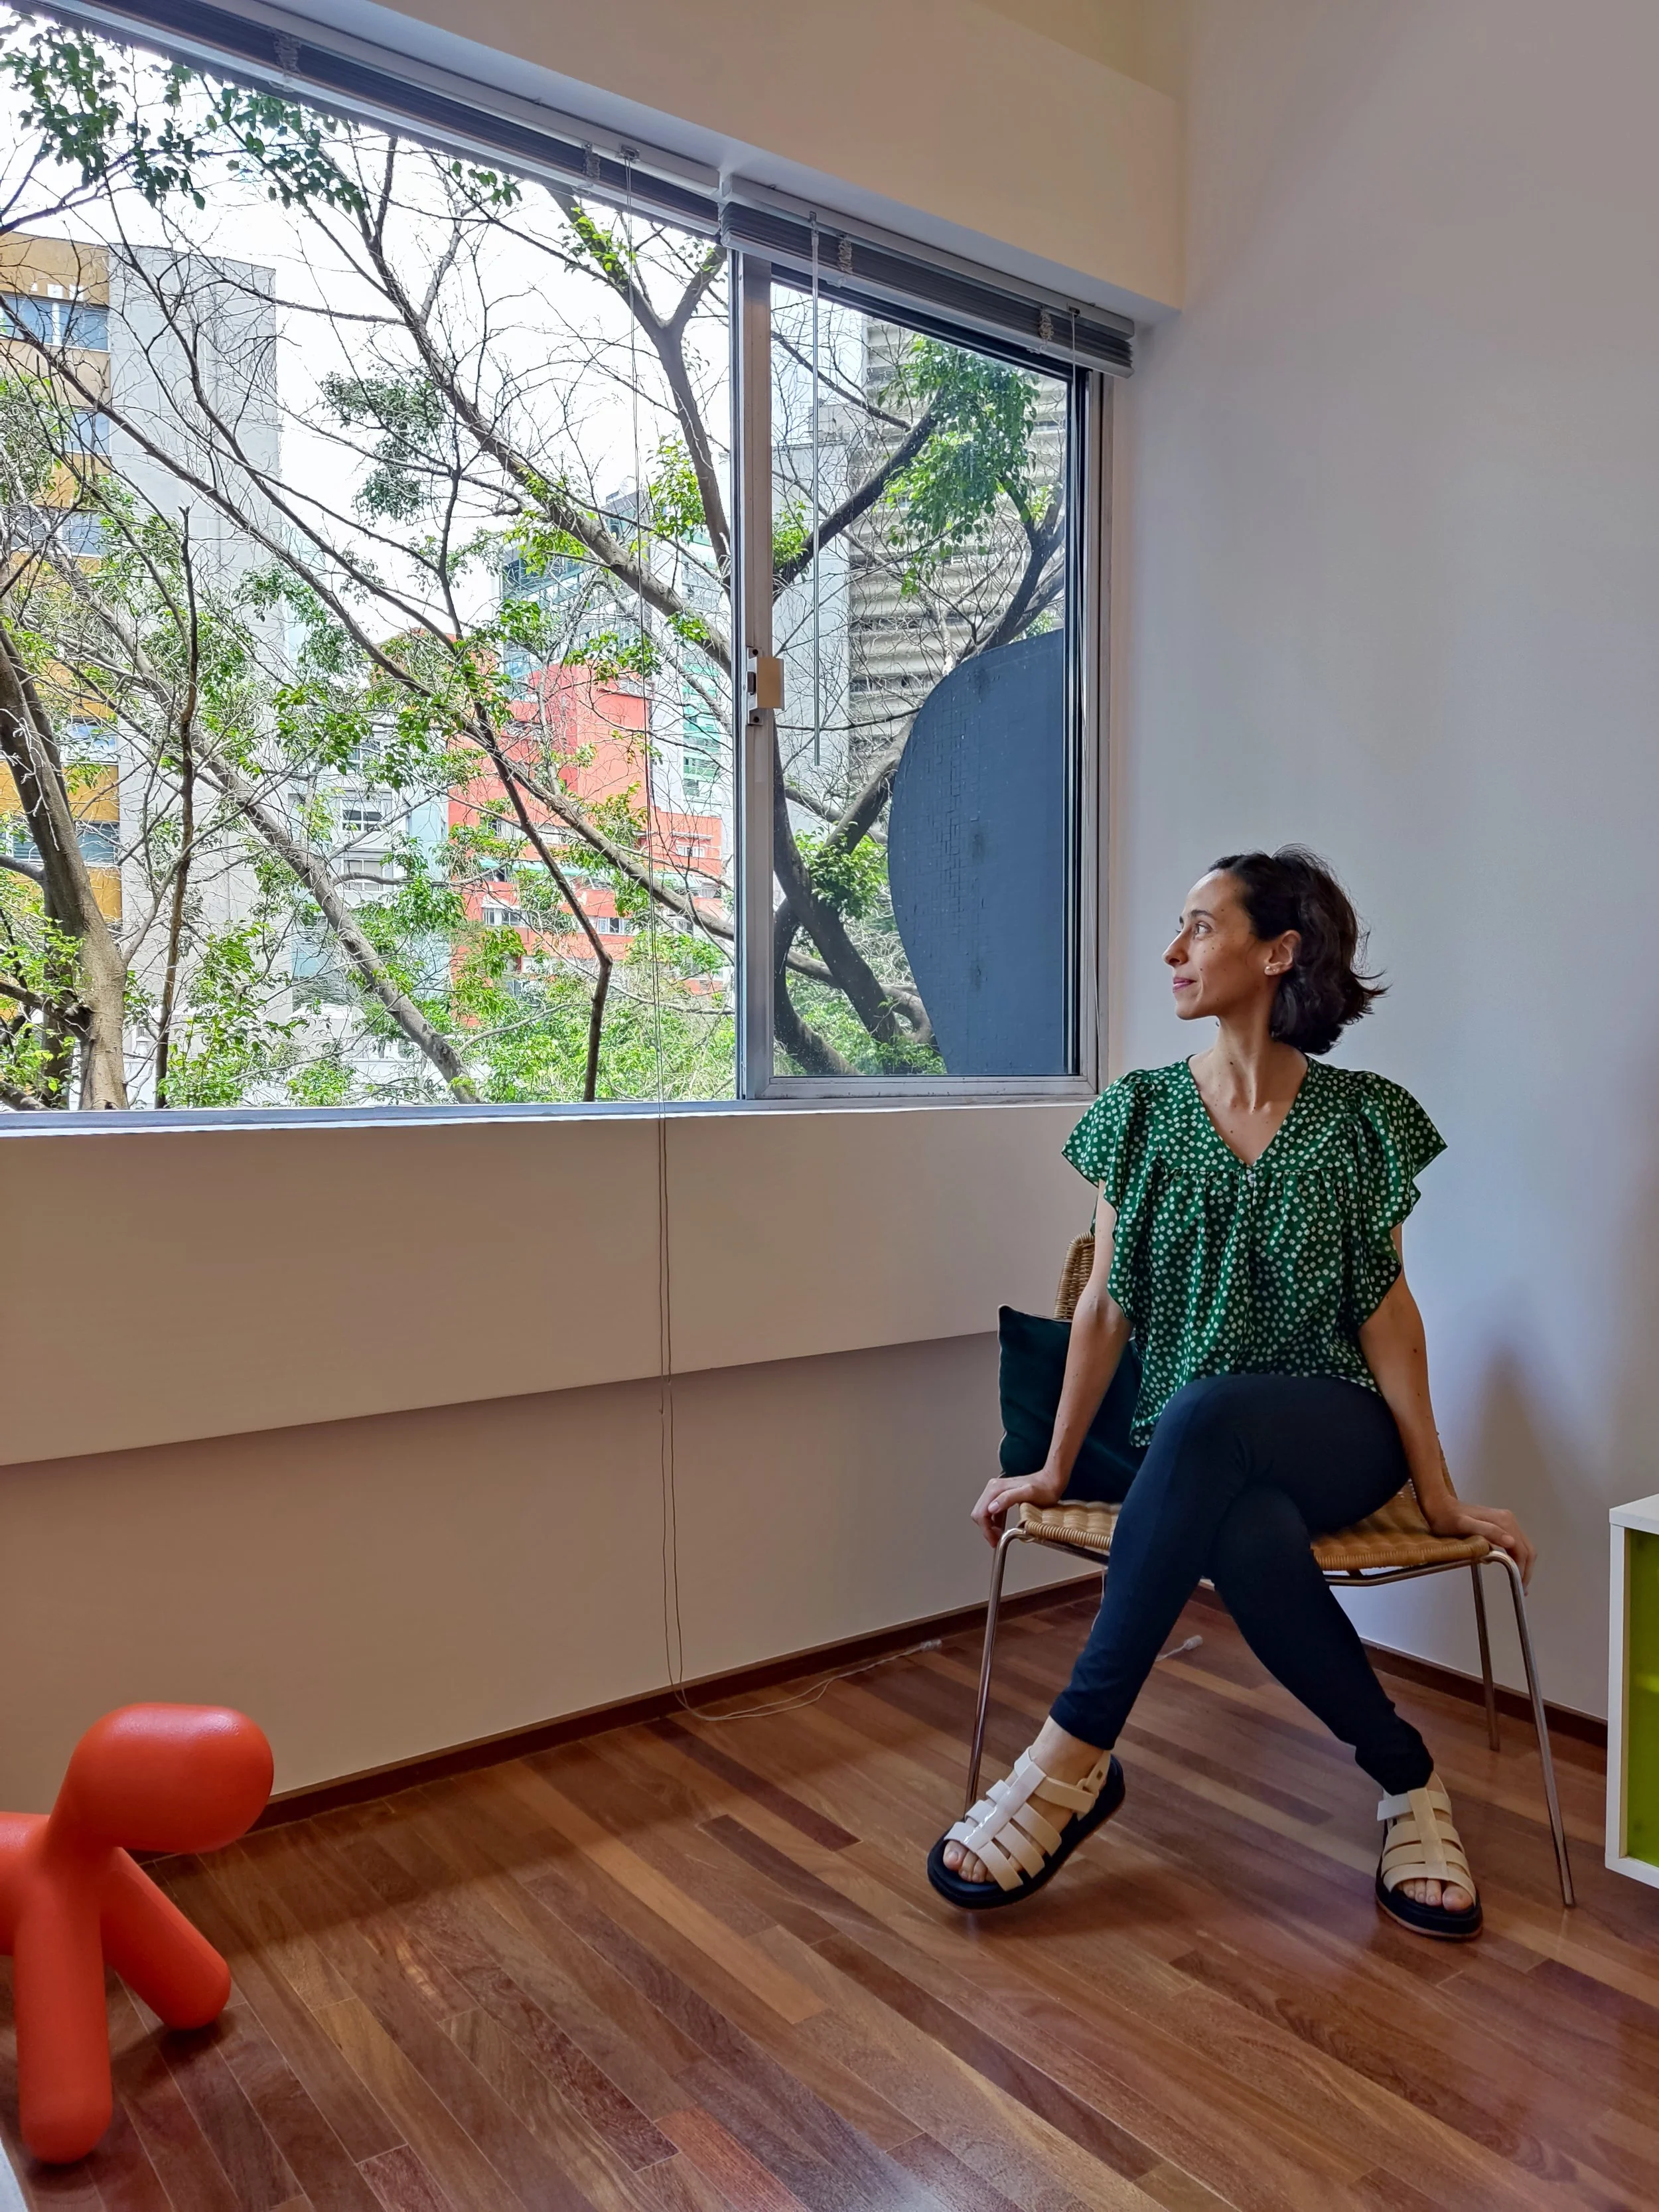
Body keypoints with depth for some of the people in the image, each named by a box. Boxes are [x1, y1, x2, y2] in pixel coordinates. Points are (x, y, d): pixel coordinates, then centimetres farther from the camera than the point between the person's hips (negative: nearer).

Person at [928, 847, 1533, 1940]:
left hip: (1333, 1437, -2)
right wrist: (1056, 1467, 2)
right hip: (1193, 1455, 2)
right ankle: (1410, 1780, -9)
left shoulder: (1360, 1117, -1)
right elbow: (1106, 1303, 4)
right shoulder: (1143, 1109, 4)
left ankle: (1075, 1757, -28)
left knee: (1200, 1415, -37)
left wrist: (1438, 1493, -1)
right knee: (1252, 1541, -35)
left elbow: (1385, 1309, 1)